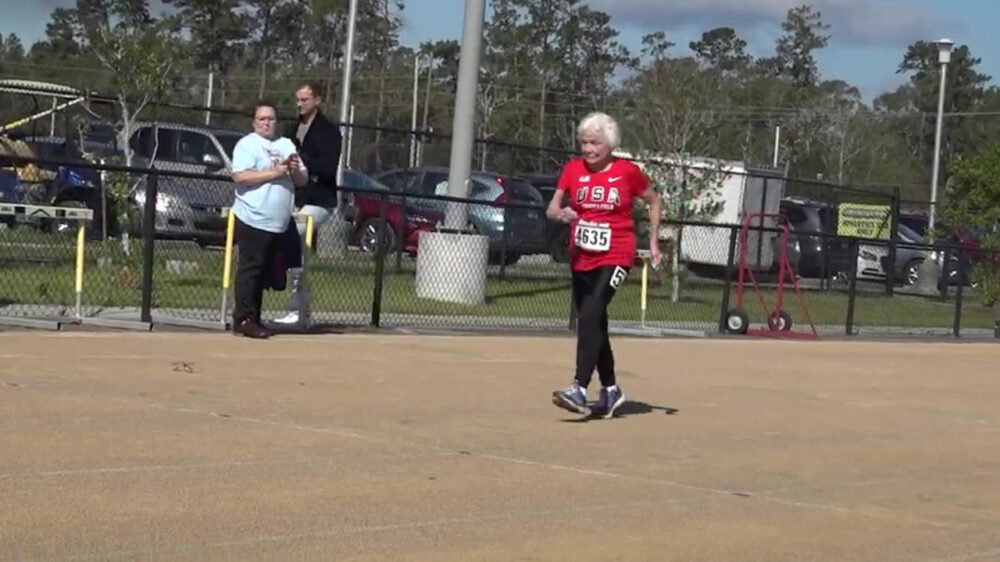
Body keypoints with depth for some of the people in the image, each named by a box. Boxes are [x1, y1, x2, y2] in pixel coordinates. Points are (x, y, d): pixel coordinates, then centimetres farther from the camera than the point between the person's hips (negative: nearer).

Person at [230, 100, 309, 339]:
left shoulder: (287, 145, 18)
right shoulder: (247, 144, -2)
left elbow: (303, 180, 18)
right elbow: (240, 176, -16)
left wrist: (296, 170, -5)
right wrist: (273, 172, -18)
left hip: (280, 223, 6)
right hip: (253, 220, -6)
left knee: (264, 272, 10)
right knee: (250, 269, -8)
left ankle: (253, 318, 16)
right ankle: (244, 319, -7)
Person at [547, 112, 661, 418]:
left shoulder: (627, 171, -5)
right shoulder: (573, 169, 2)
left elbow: (654, 201, 11)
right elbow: (551, 209, -3)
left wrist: (653, 241, 8)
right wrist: (562, 213, -26)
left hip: (615, 257, -5)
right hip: (581, 257, 5)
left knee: (590, 317, -23)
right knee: (594, 324, 14)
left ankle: (579, 389, -28)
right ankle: (610, 388, 31)